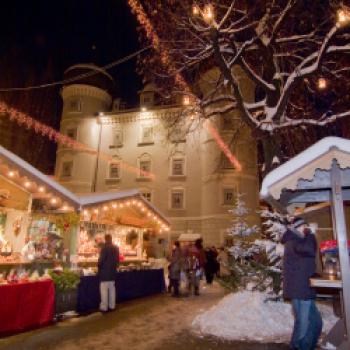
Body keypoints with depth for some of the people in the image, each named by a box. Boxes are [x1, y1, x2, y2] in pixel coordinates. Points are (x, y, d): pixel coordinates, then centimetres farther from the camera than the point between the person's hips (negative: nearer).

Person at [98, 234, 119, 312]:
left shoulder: (104, 247, -15)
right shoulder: (116, 248, 4)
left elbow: (101, 259, -16)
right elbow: (117, 259, 10)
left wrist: (99, 266, 0)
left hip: (104, 271, -6)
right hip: (113, 271, 6)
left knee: (104, 290, 1)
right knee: (112, 289, 14)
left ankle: (104, 307, 5)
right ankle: (112, 306, 20)